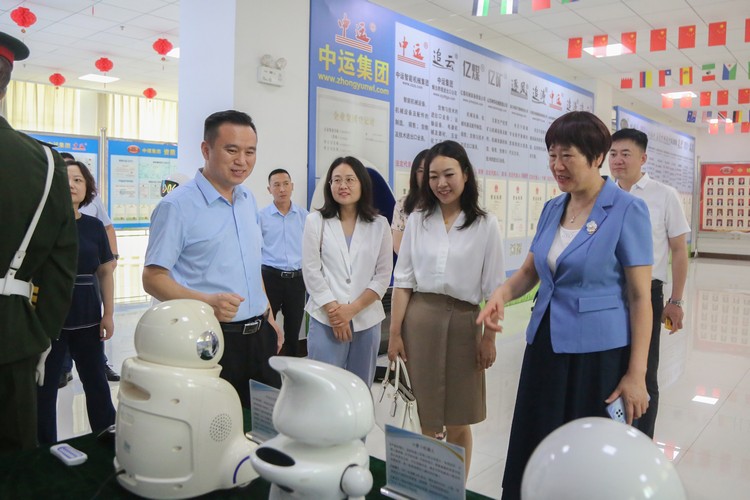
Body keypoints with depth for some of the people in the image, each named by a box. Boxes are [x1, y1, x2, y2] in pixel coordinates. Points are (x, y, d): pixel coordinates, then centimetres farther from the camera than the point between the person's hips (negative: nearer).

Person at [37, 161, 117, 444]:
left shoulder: (94, 226, 4)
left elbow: (105, 272, 8)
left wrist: (109, 313, 4)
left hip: (87, 316, 3)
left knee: (95, 379, 12)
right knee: (45, 384, 7)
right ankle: (47, 448, 22)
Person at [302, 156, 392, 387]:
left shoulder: (380, 224, 5)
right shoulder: (316, 221, 1)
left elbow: (383, 275, 1)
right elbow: (311, 272, -2)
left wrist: (352, 309, -9)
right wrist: (334, 311, -9)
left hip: (366, 320, 2)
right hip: (327, 319, -2)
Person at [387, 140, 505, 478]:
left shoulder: (485, 225, -1)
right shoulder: (416, 221, 5)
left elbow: (493, 288, 0)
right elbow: (403, 281, 4)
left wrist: (489, 337, -3)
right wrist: (395, 332, 0)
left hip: (463, 322, -1)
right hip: (420, 321, 2)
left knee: (458, 423, 9)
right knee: (427, 420, 11)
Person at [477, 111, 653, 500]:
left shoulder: (627, 210, -11)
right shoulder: (552, 209, 6)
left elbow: (640, 297, -11)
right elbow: (530, 270, 13)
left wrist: (636, 373, -13)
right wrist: (502, 294, -9)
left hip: (599, 349, -5)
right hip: (546, 343, 6)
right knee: (534, 449, 13)